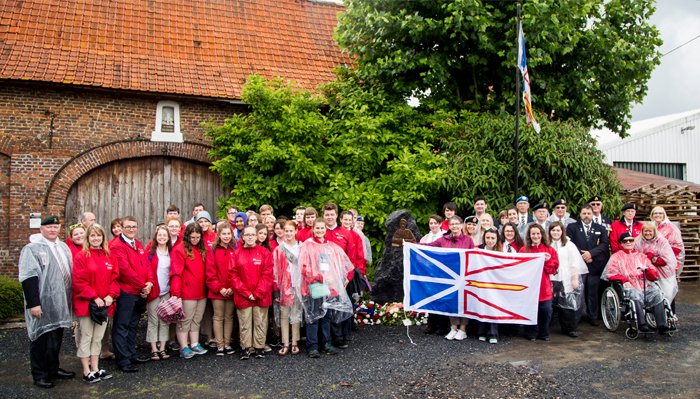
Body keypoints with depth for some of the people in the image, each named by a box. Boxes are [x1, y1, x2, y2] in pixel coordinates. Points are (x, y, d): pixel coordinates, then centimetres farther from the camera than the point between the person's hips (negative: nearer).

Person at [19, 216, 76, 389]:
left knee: (56, 337, 14)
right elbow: (28, 277, -15)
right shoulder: (32, 249, -8)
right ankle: (40, 375, 12)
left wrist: (70, 297, 16)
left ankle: (53, 369, 26)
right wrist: (33, 303, -21)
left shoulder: (63, 247, 14)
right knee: (40, 338, 2)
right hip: (42, 305, -7)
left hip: (60, 303, 7)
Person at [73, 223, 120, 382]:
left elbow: (115, 278, 10)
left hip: (104, 304, 5)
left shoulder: (109, 257, 10)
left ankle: (95, 368, 20)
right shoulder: (81, 256, -5)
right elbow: (78, 281, -10)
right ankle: (86, 372, 10)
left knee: (98, 337, 11)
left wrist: (111, 295, -6)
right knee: (86, 337, 2)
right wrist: (94, 297, -16)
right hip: (86, 303, -5)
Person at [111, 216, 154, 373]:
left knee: (132, 325, 17)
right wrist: (142, 286, -14)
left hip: (140, 293, 8)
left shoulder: (139, 245, 15)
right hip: (126, 292, -8)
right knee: (122, 327, 0)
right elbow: (126, 270, -18)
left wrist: (150, 282, -5)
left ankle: (131, 355, 27)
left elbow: (147, 264, 12)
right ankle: (123, 360, 5)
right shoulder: (117, 246, -12)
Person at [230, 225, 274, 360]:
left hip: (261, 296, 0)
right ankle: (245, 348, 16)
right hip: (242, 296, 0)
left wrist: (258, 293, -10)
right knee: (244, 323, 4)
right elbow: (233, 275, 0)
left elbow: (268, 274, -3)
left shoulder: (265, 252, 3)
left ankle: (259, 347, 16)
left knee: (260, 322, 5)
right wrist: (246, 293, -9)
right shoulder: (236, 254, 5)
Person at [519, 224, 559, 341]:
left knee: (546, 310, -2)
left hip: (544, 287, 2)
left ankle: (544, 333, 19)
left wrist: (547, 261, -12)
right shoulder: (524, 250, 3)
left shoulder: (550, 250, 8)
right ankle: (532, 333, 17)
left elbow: (553, 269, 4)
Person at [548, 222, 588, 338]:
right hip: (551, 280, 1)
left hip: (566, 281, -1)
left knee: (567, 305, -4)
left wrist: (575, 279, -5)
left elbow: (575, 264, 2)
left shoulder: (569, 245, 6)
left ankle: (569, 329, 5)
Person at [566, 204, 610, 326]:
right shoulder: (572, 227, 8)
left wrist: (591, 253, -13)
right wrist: (582, 255, -12)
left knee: (593, 292, 5)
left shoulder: (600, 229, 13)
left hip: (594, 265, 2)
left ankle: (592, 317, 16)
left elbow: (604, 244, 1)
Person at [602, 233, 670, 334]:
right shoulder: (616, 256, 20)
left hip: (645, 286, 3)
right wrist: (624, 279, -13)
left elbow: (654, 276, 21)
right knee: (635, 294, -37)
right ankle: (641, 324, -41)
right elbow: (610, 273, 5)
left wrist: (647, 270, -2)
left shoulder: (642, 257, 29)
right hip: (629, 287, -3)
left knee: (657, 294, -29)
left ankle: (661, 325, -33)